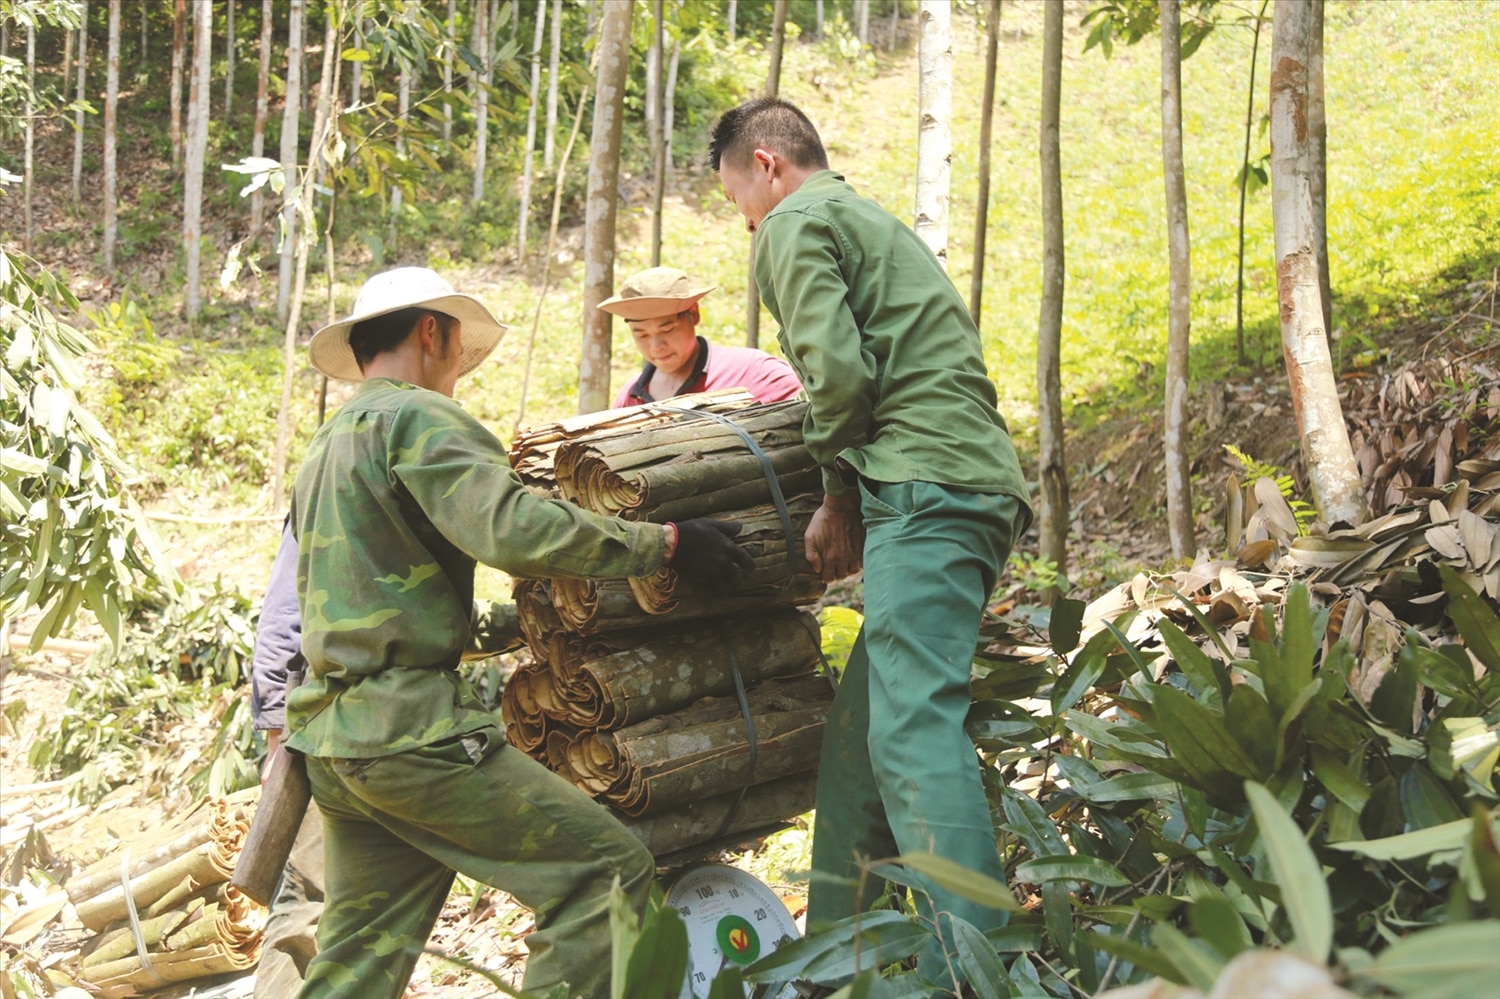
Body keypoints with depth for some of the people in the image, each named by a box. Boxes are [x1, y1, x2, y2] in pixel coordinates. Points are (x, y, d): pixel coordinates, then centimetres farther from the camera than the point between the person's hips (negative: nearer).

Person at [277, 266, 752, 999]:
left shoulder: (325, 447, 23)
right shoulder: (417, 417, -7)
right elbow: (513, 529, -22)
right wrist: (664, 544, -16)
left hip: (333, 739, 10)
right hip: (409, 727, -10)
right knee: (609, 870, -6)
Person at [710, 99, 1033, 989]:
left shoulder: (797, 223, 2)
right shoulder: (874, 222, 31)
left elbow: (839, 371, -11)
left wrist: (840, 499, 1)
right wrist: (858, 498, 21)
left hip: (926, 487, -10)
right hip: (984, 482, 10)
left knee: (912, 726, -17)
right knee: (859, 726, 13)